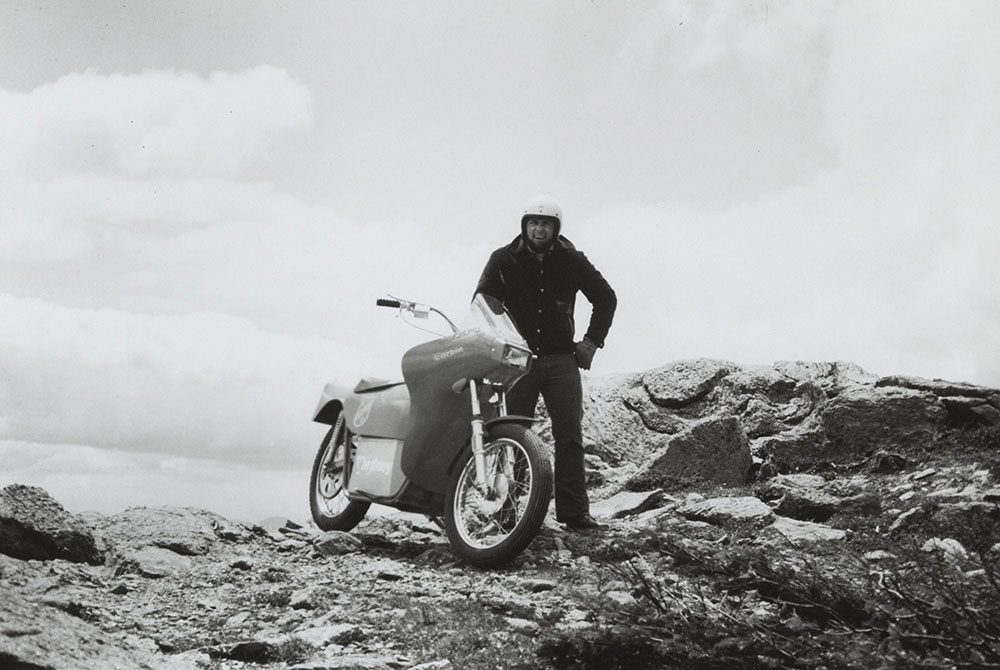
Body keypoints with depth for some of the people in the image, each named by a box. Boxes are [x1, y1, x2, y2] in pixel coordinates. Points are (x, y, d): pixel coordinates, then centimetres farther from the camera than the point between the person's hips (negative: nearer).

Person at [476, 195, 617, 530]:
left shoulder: (572, 261, 6)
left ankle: (574, 511, -1)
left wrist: (592, 341, 9)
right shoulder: (503, 260, 4)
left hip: (561, 360, 1)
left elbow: (605, 297, 16)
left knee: (570, 436, -4)